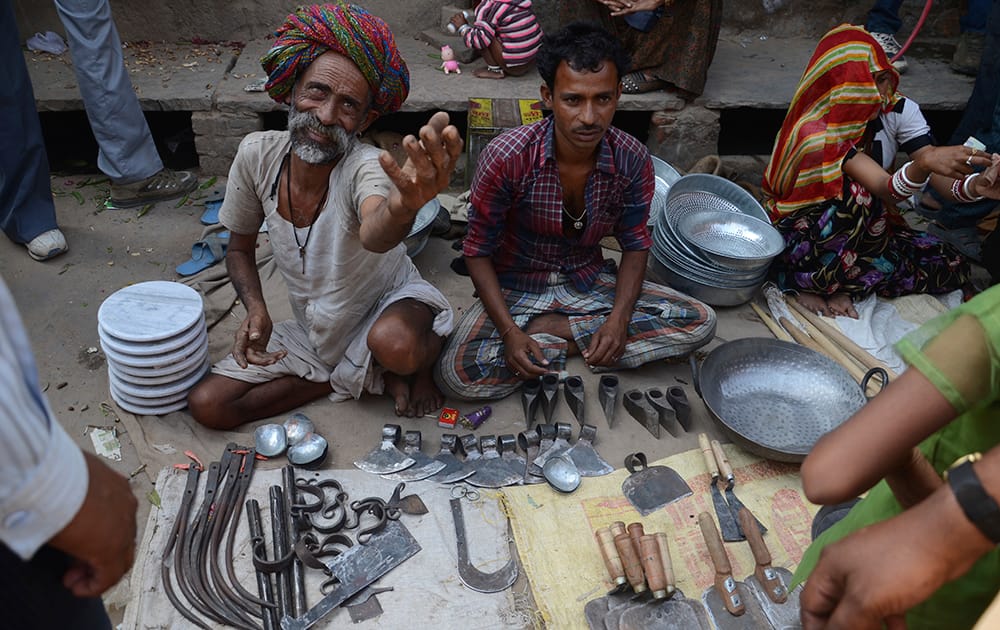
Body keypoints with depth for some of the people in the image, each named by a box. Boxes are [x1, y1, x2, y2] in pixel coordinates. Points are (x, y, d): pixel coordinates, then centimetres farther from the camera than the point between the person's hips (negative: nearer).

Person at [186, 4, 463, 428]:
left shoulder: (365, 167, -29)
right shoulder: (257, 154, -14)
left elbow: (373, 235, -54)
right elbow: (239, 249, 1)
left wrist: (402, 206, -79)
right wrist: (256, 311, -19)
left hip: (388, 306, -5)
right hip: (314, 334, 6)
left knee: (395, 346, -41)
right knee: (207, 405, -5)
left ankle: (418, 368, 0)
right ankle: (361, 377, 5)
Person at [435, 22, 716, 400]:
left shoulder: (633, 161, -14)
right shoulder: (507, 157, -23)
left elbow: (635, 245, 0)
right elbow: (478, 251, -13)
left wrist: (619, 319, -17)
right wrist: (509, 332, -24)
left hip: (588, 283, 3)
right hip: (516, 287, -3)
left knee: (700, 322, -13)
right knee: (457, 375, -29)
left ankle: (551, 329, -11)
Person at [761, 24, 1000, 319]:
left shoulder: (899, 110, -8)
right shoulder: (815, 131, -26)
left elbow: (941, 176, -16)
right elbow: (886, 189, -35)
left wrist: (974, 186, -39)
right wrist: (925, 162, -55)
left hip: (868, 227, 7)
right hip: (804, 232, -7)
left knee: (953, 267, -11)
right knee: (856, 196, -38)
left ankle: (827, 285, -11)